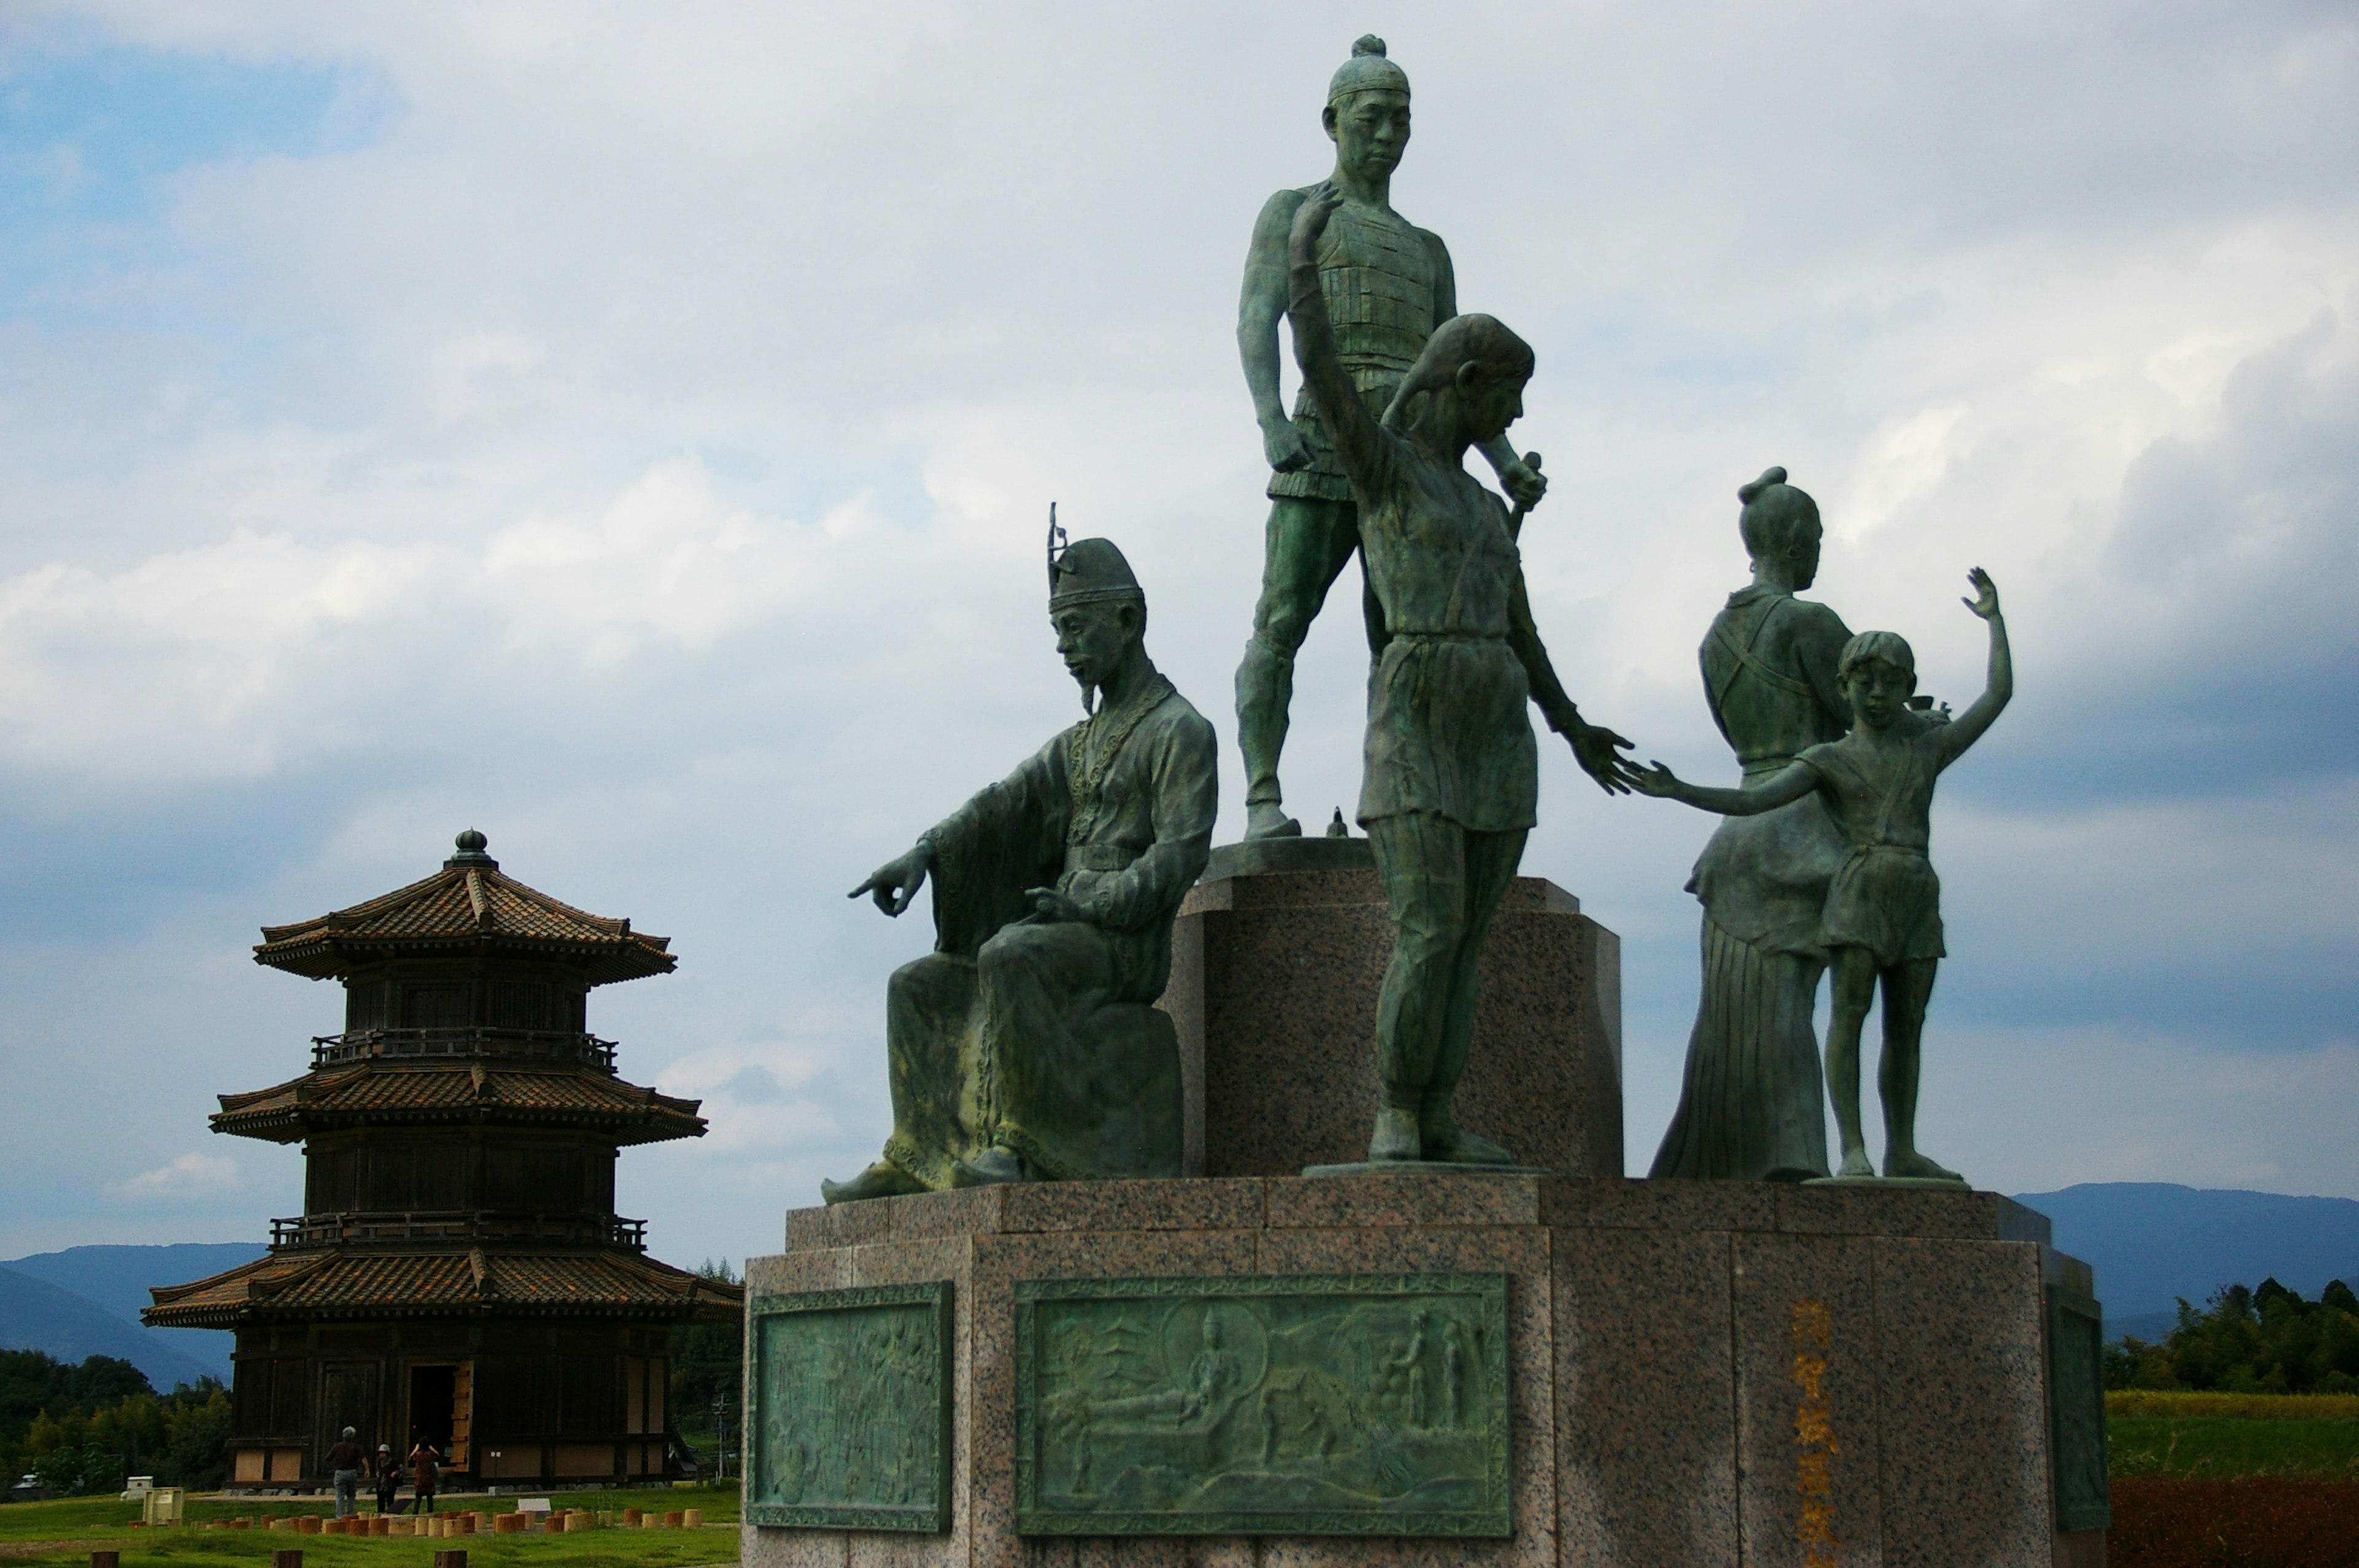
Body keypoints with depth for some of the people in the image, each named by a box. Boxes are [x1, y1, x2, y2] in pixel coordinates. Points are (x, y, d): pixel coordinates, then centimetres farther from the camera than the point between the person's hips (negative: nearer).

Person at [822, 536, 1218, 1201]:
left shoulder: (1180, 732, -4)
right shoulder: (1080, 742, 23)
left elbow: (1180, 855, -15)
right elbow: (1005, 804, 11)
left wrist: (1087, 904, -22)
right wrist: (925, 853, -6)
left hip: (1128, 941, -9)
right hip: (1069, 936, 9)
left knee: (1008, 956, -35)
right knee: (918, 986, 4)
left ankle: (1018, 1144, -32)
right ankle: (910, 1162, -3)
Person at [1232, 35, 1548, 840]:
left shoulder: (1428, 249, 28)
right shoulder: (1293, 213, 14)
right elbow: (1256, 320, -2)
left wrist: (1507, 461, 8)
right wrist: (1271, 419, -20)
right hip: (1327, 439, -4)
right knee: (1281, 620, -13)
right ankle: (1263, 798, -17)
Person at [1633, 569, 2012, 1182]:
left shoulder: (1929, 747, 17)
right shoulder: (1828, 759, 8)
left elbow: (1998, 696, 17)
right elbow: (1751, 800, -1)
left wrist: (1994, 620, 18)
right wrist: (1677, 791, -13)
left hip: (1918, 896, 4)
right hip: (1859, 889, -4)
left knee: (1906, 1025, 6)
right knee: (1850, 1012, -13)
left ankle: (1902, 1151, 10)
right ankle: (1852, 1148, -17)